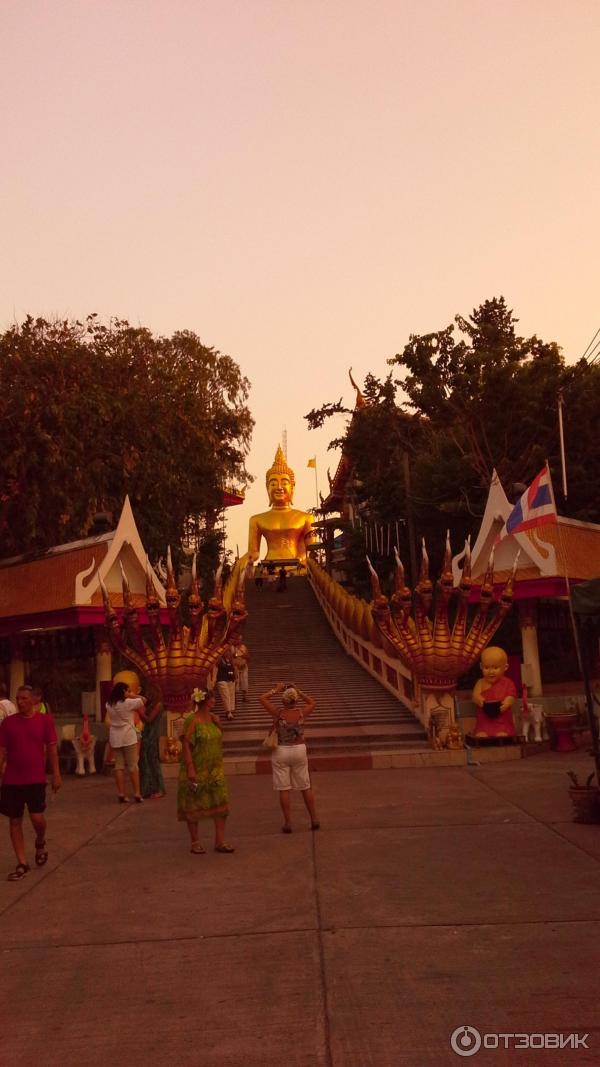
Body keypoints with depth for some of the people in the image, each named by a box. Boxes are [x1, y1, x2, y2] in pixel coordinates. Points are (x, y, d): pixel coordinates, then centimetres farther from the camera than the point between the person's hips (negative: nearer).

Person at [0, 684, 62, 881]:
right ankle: (22, 864, 14)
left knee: (37, 817, -11)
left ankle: (40, 842, 24)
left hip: (36, 779, -2)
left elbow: (52, 748, 1)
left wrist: (56, 774, -2)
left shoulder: (45, 720, -1)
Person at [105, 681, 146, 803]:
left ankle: (121, 794, 6)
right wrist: (132, 695, 10)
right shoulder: (128, 703, -12)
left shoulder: (109, 704, 4)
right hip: (128, 737, -5)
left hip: (115, 738, 5)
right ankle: (137, 794, 1)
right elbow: (143, 700, -3)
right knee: (133, 765, 0)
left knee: (119, 765, 7)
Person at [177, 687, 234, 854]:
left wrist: (217, 723, 1)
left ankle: (220, 841, 8)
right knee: (194, 806, 5)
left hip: (215, 770, 6)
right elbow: (186, 745, -16)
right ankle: (195, 842, 16)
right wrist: (190, 769, -22)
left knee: (220, 803, 2)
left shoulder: (213, 717, 8)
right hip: (196, 770, -6)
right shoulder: (192, 720, -13)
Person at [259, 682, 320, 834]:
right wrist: (299, 692, 9)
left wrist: (276, 690, 4)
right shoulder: (302, 713, -10)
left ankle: (288, 823, 5)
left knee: (284, 789, 4)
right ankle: (314, 820, 19)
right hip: (299, 750, 3)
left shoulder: (278, 713, -15)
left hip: (281, 752, -2)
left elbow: (262, 698, -4)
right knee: (306, 787, 14)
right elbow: (312, 703, 12)